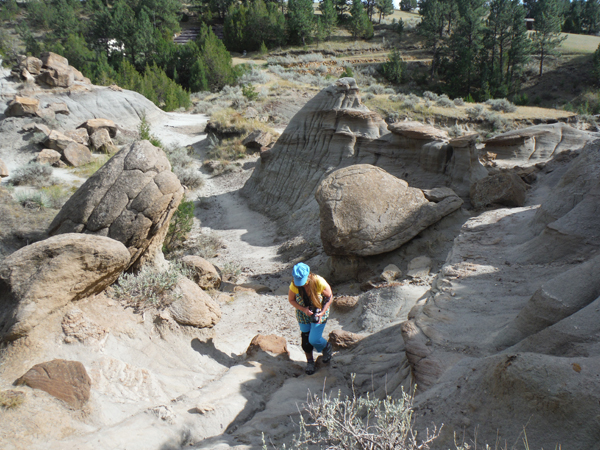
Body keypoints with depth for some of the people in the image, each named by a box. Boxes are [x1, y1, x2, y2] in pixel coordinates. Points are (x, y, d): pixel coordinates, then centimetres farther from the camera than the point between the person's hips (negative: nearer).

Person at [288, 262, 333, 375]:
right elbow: (291, 300, -7)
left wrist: (322, 312, -21)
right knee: (305, 338, 11)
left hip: (319, 312, -2)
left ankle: (327, 347, 29)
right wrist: (303, 309, -21)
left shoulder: (319, 282, -31)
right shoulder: (294, 285, -25)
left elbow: (329, 297, -13)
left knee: (314, 340, -6)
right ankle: (310, 361, 36)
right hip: (303, 314, 3)